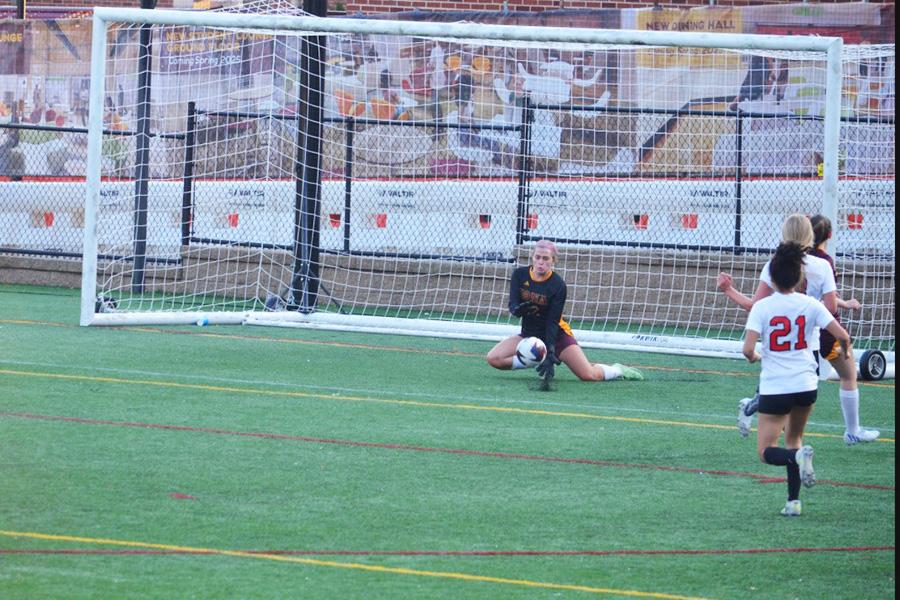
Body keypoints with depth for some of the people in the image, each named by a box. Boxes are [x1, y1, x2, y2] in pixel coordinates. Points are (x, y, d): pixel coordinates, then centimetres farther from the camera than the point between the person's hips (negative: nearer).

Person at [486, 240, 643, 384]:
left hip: (557, 335, -4)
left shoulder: (558, 285, -19)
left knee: (589, 375, -16)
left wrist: (550, 353, -30)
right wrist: (519, 309, -40)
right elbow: (513, 307, -14)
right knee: (493, 359, -19)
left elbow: (552, 322, -20)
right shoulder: (519, 275, -10)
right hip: (529, 334, 4)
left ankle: (617, 371, 15)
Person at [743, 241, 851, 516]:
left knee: (766, 451, 6)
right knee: (793, 439, 25)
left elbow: (748, 349, -16)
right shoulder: (810, 305, -2)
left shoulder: (762, 307, -9)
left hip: (775, 388, -3)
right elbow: (842, 335, -6)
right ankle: (793, 501, 15)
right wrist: (845, 351, 17)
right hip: (806, 385, 3)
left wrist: (754, 357, 8)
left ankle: (798, 456, -26)